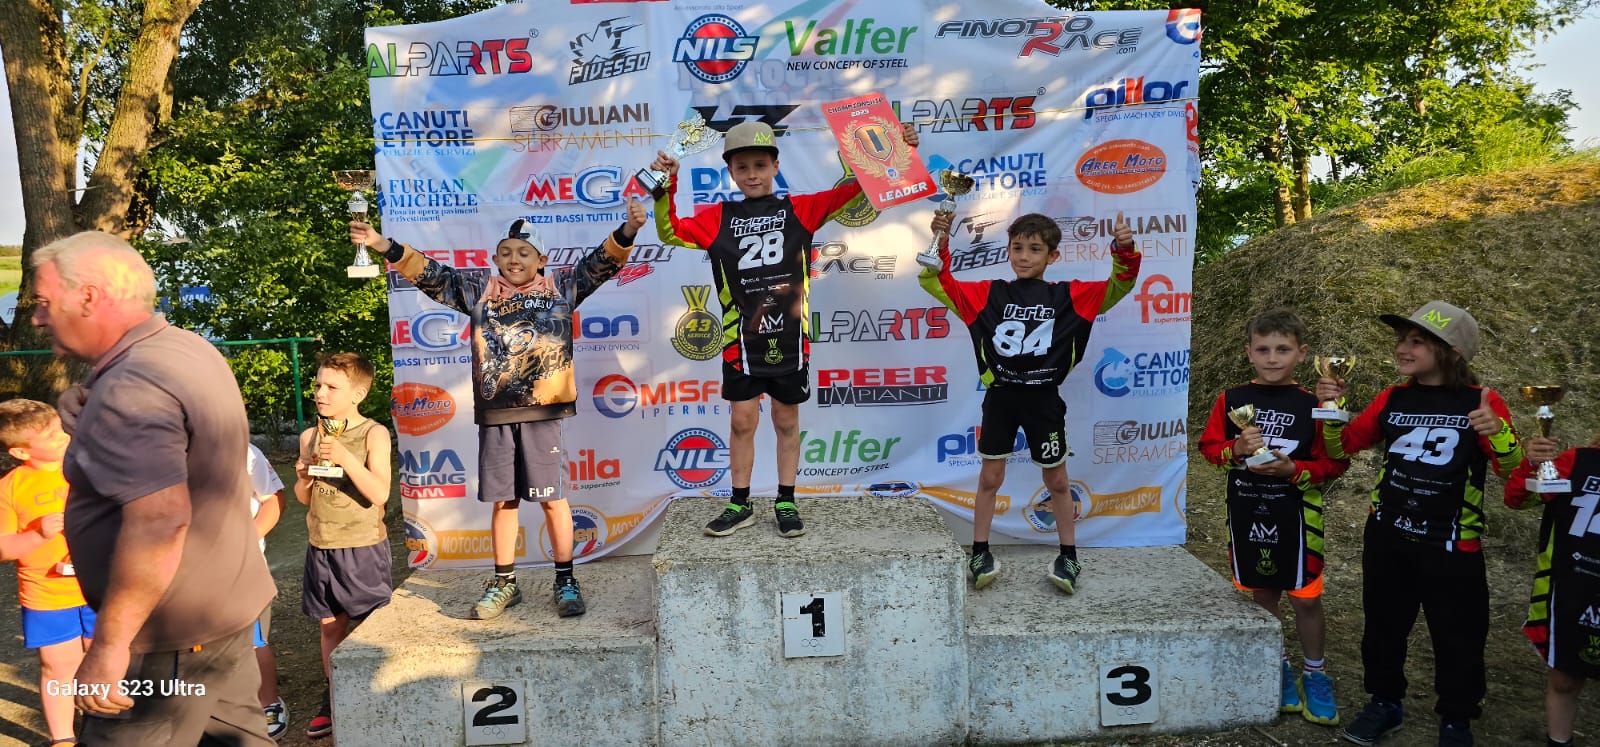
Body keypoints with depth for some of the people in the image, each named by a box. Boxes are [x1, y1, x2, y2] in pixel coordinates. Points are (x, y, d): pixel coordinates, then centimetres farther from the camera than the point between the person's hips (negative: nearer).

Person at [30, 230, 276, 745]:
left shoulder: (130, 388, -23)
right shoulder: (188, 348, 7)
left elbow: (160, 521, -32)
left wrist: (109, 643, -26)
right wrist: (87, 410, 13)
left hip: (171, 635, -10)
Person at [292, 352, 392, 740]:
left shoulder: (373, 433, -10)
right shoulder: (310, 436, 5)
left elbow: (379, 493, -19)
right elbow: (304, 499, 13)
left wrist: (345, 458, -27)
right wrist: (303, 477, -8)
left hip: (363, 548, -5)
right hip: (320, 547, 5)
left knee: (367, 628, 2)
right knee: (330, 625, 14)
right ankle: (333, 699, 27)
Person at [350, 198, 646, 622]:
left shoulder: (561, 287, 6)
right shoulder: (477, 293, 12)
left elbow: (600, 263, -3)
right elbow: (430, 276, 11)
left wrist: (627, 231, -19)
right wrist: (384, 246, 2)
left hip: (542, 411, -2)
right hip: (494, 413, 3)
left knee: (552, 498, 2)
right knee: (503, 500, 10)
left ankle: (565, 581, 15)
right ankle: (504, 583, 24)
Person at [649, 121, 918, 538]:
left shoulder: (799, 210, 4)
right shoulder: (718, 218, 5)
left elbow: (852, 193, 4)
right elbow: (671, 233, 0)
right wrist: (665, 188, -13)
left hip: (789, 335, 0)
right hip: (742, 337, 0)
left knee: (787, 419, 11)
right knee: (742, 420, 6)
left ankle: (786, 503, 23)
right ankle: (740, 505, 20)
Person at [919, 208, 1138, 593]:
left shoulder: (1069, 295, 0)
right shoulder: (989, 293, -1)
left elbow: (1117, 287, -3)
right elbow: (936, 284, -4)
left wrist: (1124, 251, -22)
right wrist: (940, 244, -19)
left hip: (1044, 399, 0)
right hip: (1000, 396, 0)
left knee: (1057, 480, 12)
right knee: (990, 477, 9)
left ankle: (1068, 557, 26)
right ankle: (980, 554, 21)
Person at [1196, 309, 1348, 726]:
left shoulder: (1313, 406, -6)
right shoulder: (1231, 401, -1)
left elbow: (1333, 462, -5)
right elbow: (1210, 447, 3)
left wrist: (1293, 469, -19)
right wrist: (1236, 451, -16)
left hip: (1296, 515, -2)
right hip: (1246, 514, 2)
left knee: (1305, 598, 5)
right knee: (1263, 595, 15)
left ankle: (1315, 676, 25)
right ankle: (1278, 669, 32)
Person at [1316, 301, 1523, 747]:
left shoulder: (1481, 401, -8)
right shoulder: (1393, 399, 2)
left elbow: (1512, 470, -11)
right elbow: (1341, 447, 6)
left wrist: (1497, 433, -30)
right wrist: (1332, 409, -11)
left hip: (1451, 545, -3)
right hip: (1387, 537, 3)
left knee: (1457, 637, 9)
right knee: (1383, 625, 14)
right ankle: (1385, 702, 33)